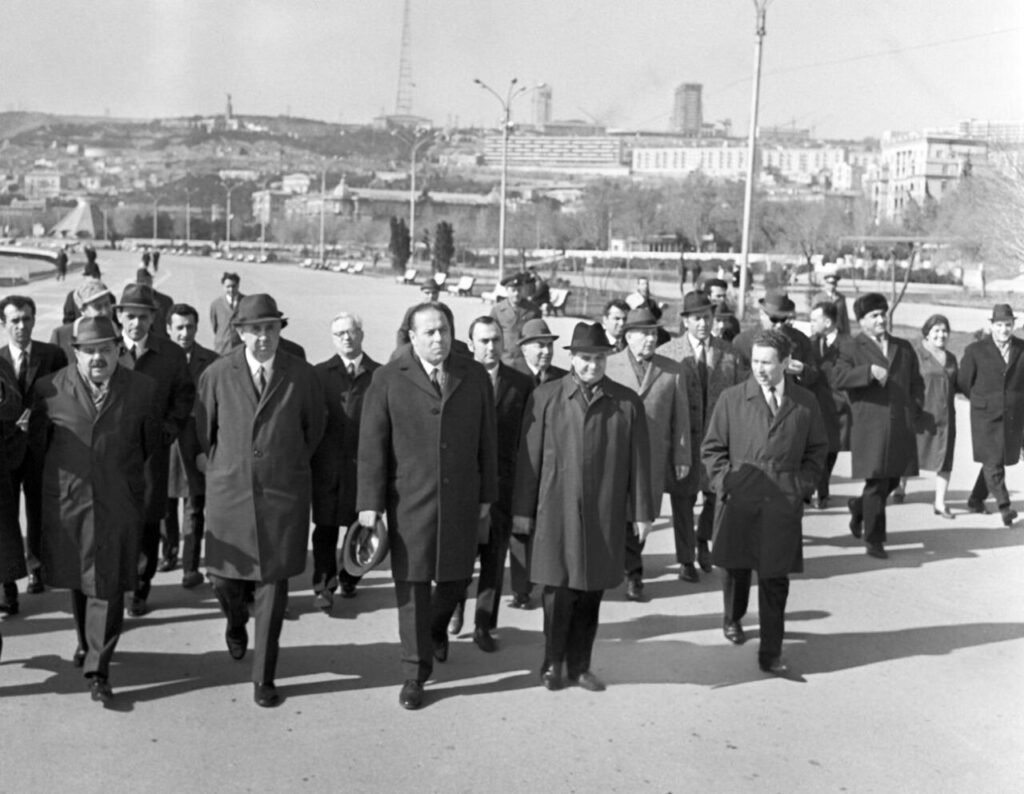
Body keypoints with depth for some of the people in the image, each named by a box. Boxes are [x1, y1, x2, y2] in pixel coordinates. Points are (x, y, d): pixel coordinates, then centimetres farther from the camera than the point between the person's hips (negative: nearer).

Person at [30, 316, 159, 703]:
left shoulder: (142, 389, -3)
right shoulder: (50, 389, -4)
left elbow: (152, 443, 8)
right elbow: (37, 440, 10)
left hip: (119, 504, -1)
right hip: (67, 501, 2)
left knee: (108, 585, -2)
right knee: (77, 580, 17)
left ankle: (98, 669, 5)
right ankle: (85, 641, 40)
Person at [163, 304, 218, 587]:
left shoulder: (211, 362, -5)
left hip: (196, 443, -2)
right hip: (163, 439, 2)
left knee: (194, 509, 1)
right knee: (165, 504, 15)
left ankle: (191, 567, 8)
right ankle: (169, 550, 36)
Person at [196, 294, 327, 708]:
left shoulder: (302, 375, -3)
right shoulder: (216, 374, -3)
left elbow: (314, 425, 13)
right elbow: (203, 429, 10)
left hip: (283, 495, -1)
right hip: (229, 491, 1)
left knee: (272, 586, 0)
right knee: (224, 577, 5)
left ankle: (264, 677, 11)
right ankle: (236, 623, 42)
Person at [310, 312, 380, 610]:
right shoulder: (320, 373, 5)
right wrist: (309, 457, -4)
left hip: (365, 461, 1)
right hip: (327, 463, 0)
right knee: (325, 527, 1)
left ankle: (349, 578, 27)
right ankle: (323, 585, 8)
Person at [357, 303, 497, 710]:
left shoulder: (475, 377, 3)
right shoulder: (389, 380, -5)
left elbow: (487, 440, 7)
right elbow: (372, 444, -5)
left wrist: (487, 494, 7)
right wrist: (370, 502, -8)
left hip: (461, 500, 3)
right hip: (410, 500, -2)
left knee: (457, 576, 13)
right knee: (412, 584, 2)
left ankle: (437, 627, 46)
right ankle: (415, 674, 15)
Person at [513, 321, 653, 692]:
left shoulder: (627, 402, 4)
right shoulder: (544, 397, 1)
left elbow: (639, 460, 5)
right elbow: (528, 457, 1)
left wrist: (642, 512, 3)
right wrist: (522, 510, 0)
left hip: (605, 514, 2)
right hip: (556, 511, -2)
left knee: (591, 592, 8)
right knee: (558, 589, -1)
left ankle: (579, 665, 22)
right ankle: (552, 662, 18)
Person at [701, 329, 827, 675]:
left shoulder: (805, 403, 5)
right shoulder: (731, 399, 2)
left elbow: (817, 450, 13)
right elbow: (712, 448, 7)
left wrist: (803, 486, 2)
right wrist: (724, 482, -4)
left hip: (783, 506, 0)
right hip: (739, 502, 0)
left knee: (775, 580, 1)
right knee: (736, 568, 12)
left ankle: (771, 652, 9)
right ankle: (733, 618, 42)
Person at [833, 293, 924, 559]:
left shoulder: (904, 347, 18)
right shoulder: (851, 348, 3)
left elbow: (916, 383, 23)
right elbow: (838, 378, -12)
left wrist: (914, 409, 7)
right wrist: (869, 371, -23)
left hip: (900, 426, 5)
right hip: (870, 426, -5)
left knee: (892, 479, 11)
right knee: (877, 482, -5)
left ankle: (859, 507, 38)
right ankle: (874, 539, 6)